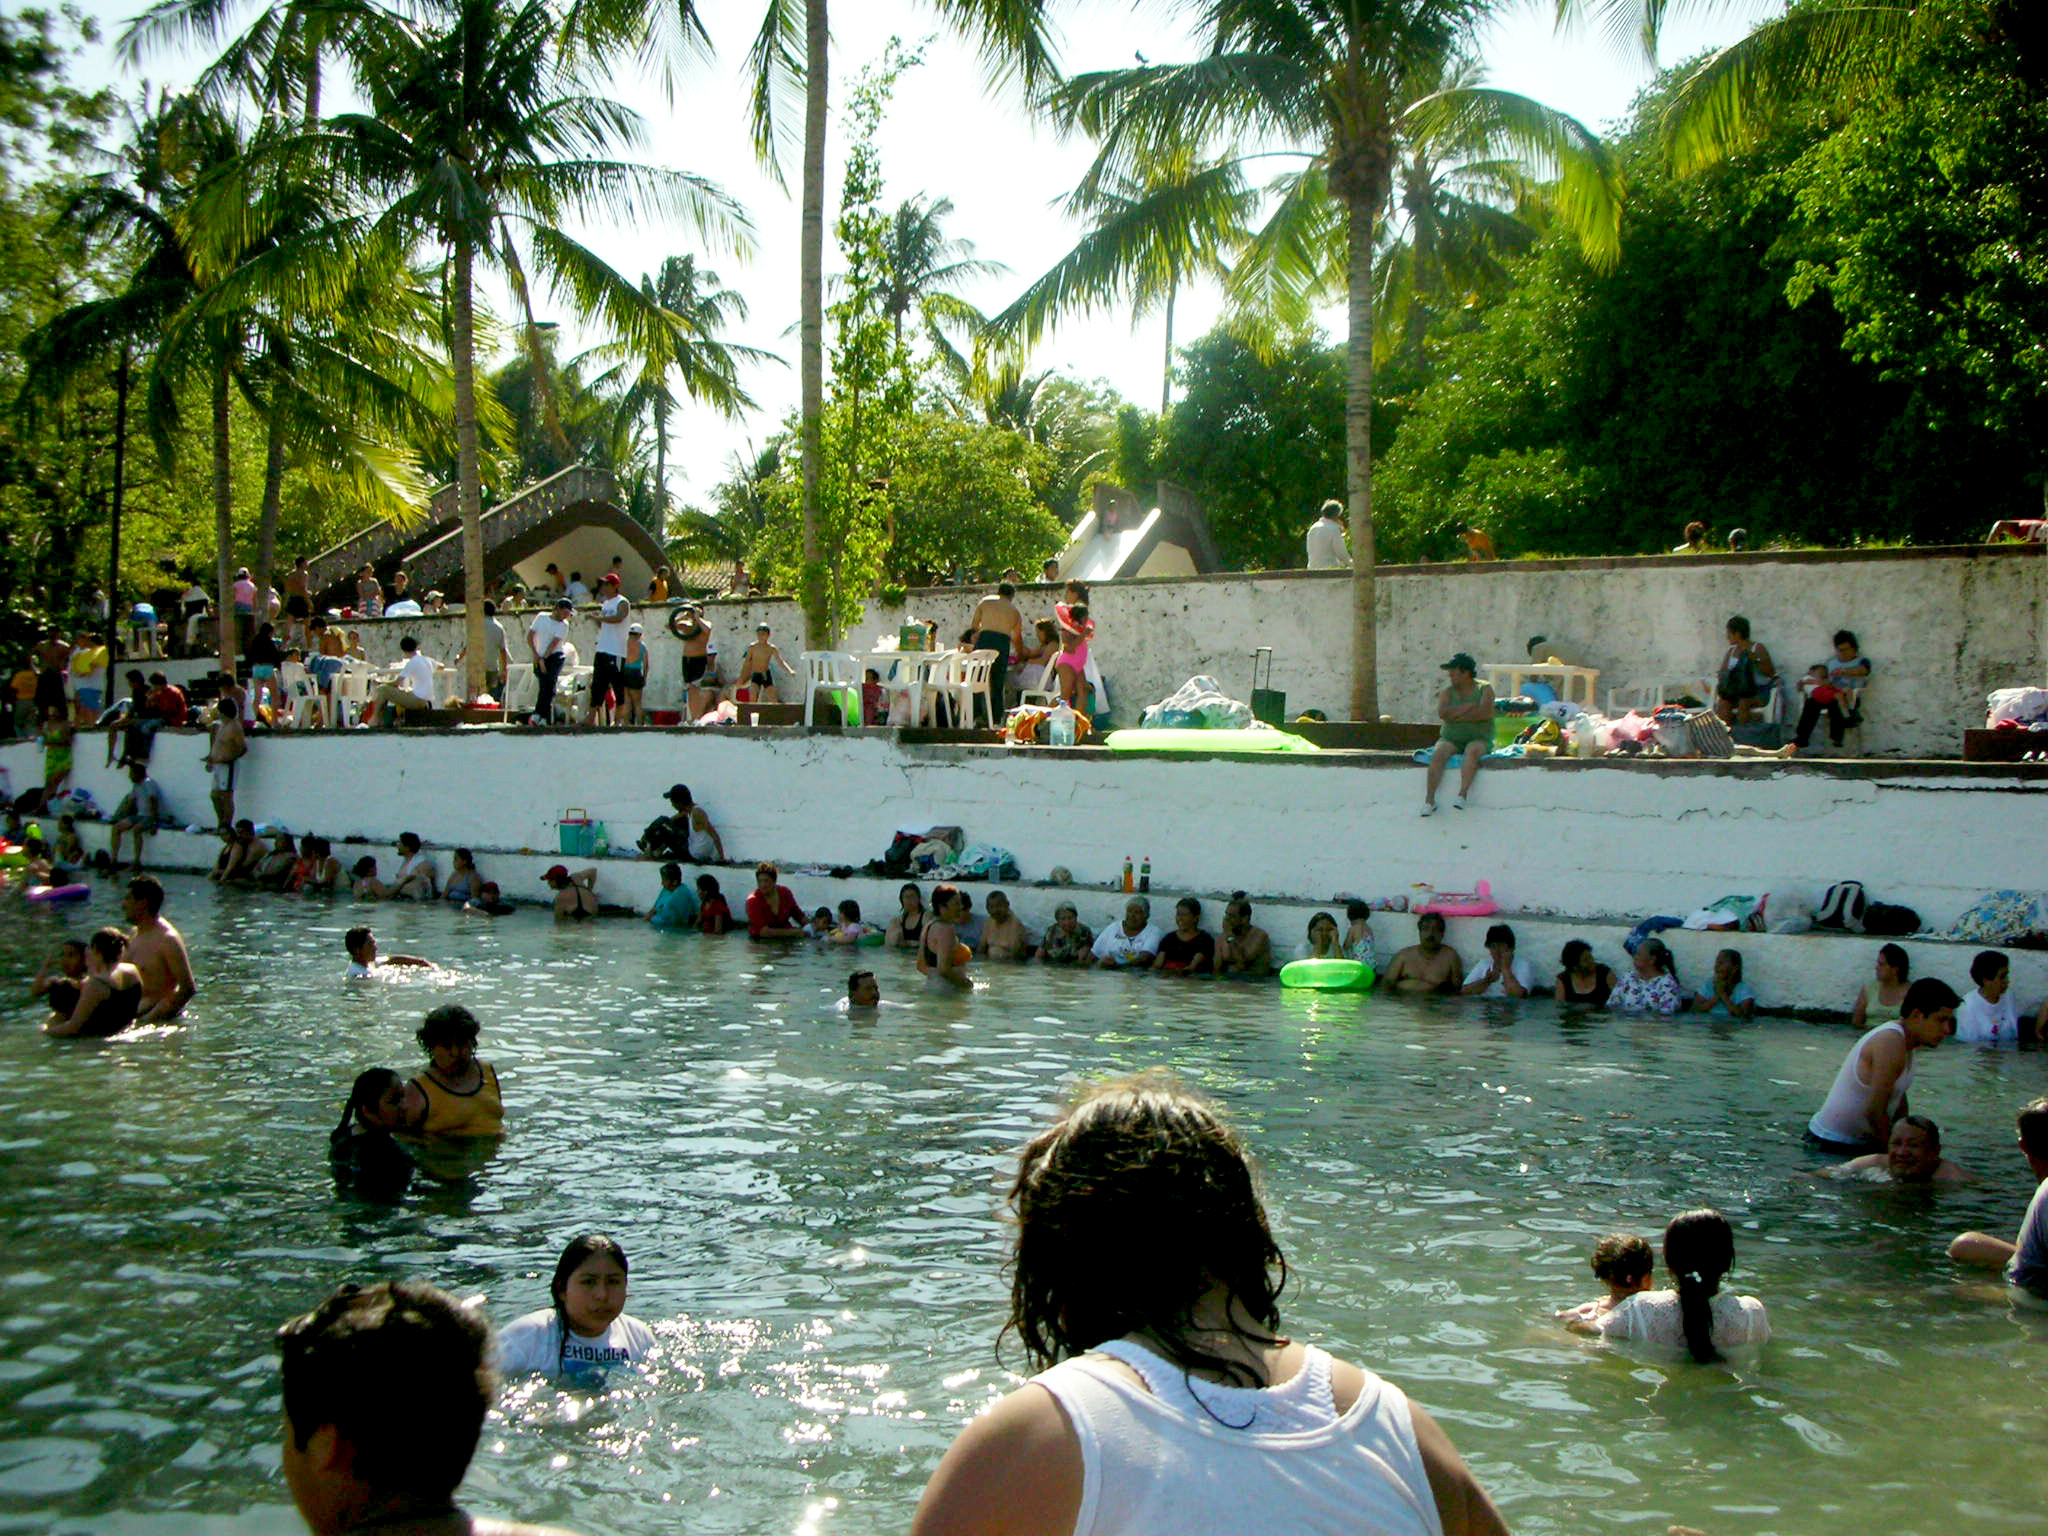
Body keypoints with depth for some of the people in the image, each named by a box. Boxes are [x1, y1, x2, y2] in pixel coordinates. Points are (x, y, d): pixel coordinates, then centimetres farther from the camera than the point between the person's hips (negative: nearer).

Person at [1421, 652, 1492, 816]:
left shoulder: (1485, 689, 3)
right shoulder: (1448, 692, 9)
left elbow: (1484, 712, -16)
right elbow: (1442, 713, -11)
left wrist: (1456, 715, -12)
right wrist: (1469, 706, -12)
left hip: (1479, 739, -2)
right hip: (1451, 739, 2)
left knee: (1472, 750, -36)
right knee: (1439, 753, -28)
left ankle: (1463, 794, -43)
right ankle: (1429, 799, -33)